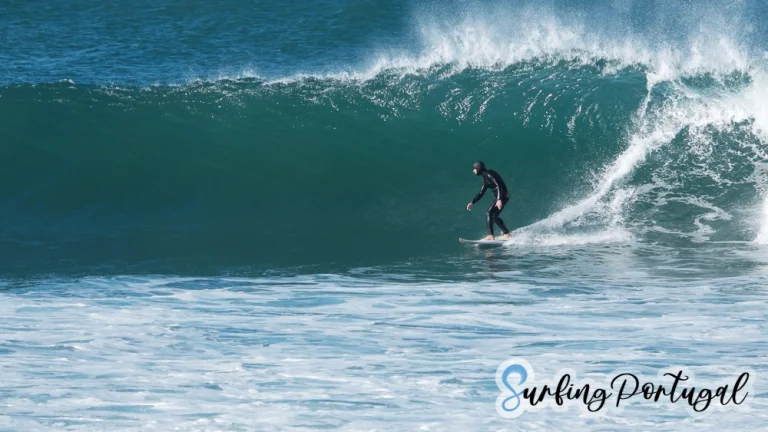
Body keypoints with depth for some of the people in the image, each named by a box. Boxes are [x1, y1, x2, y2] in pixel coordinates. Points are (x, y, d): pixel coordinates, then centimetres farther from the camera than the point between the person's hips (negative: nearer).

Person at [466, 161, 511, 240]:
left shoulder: (489, 174, -13)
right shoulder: (485, 178, 17)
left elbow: (499, 186, -22)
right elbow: (481, 193, 23)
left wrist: (499, 199, -30)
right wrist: (472, 203, 19)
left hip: (502, 196, -10)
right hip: (499, 197, 10)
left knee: (489, 213, -16)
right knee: (494, 216, 17)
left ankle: (490, 236, -21)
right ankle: (507, 234, 22)